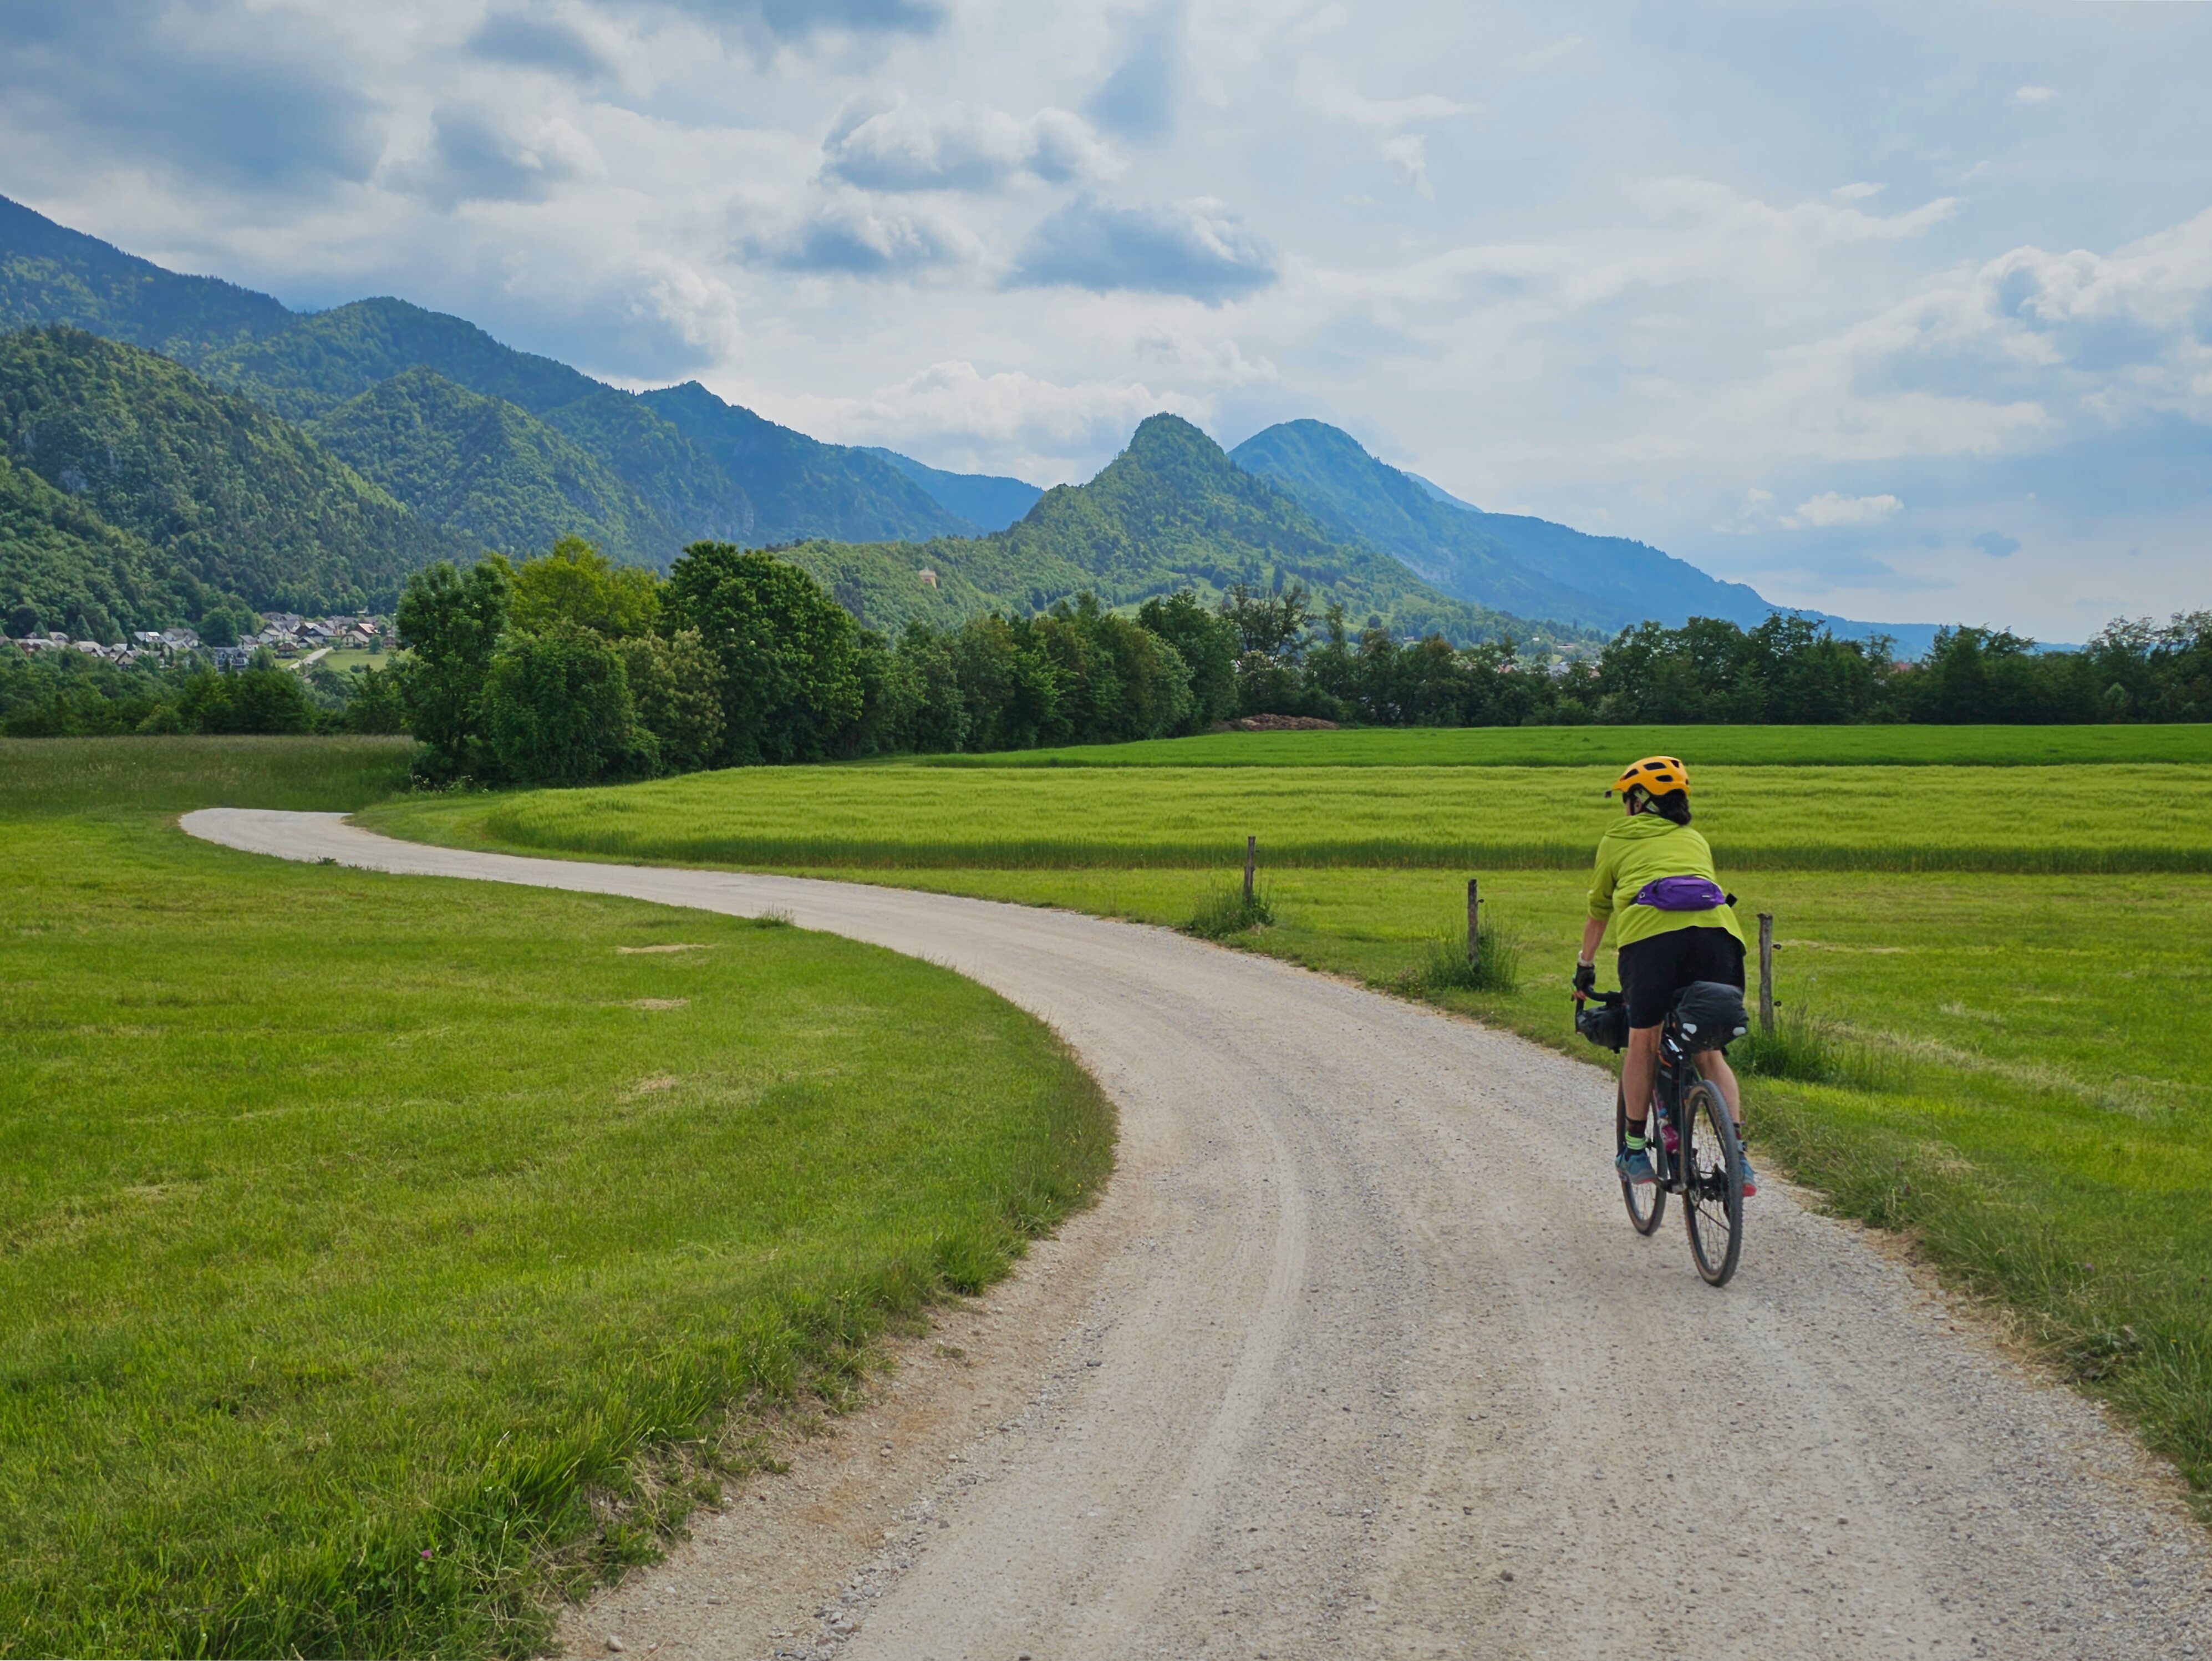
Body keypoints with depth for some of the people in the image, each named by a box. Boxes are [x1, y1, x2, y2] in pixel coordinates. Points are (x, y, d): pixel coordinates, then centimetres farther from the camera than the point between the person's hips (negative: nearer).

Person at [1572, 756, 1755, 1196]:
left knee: (1643, 1044, 13)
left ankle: (1635, 1151, 19)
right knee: (1709, 1053, 12)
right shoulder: (1695, 840, 34)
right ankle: (1739, 1157, 0)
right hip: (1717, 929, 3)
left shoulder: (1617, 841, 26)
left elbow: (1598, 911, 33)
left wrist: (1585, 968, 44)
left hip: (1651, 932, -3)